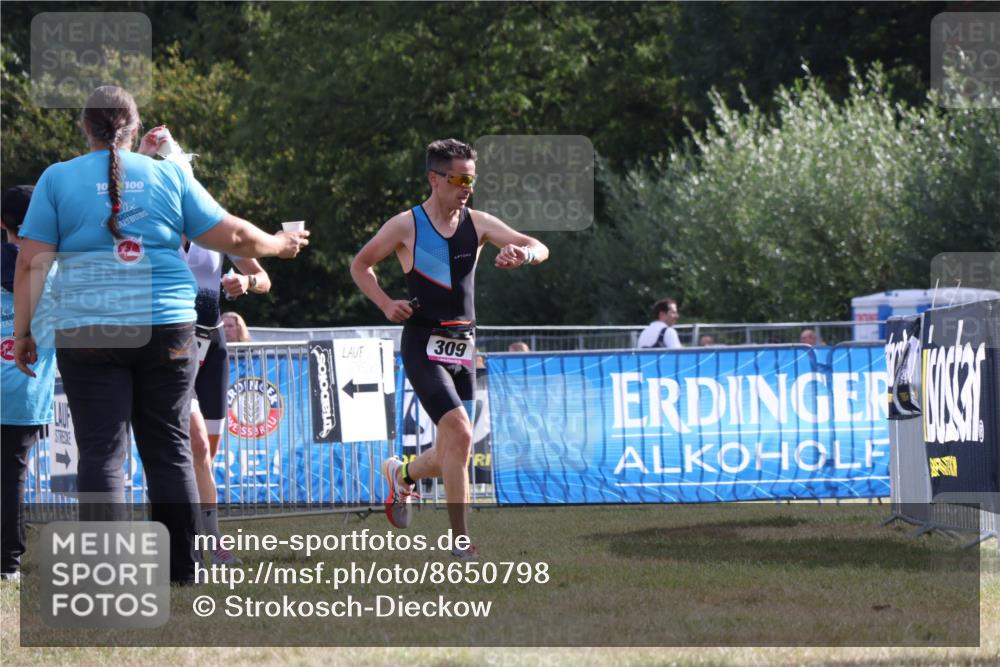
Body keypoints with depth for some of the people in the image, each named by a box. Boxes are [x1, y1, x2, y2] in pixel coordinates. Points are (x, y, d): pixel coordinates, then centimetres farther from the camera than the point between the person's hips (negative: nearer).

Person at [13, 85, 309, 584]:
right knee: (169, 450, 9)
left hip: (88, 333, -2)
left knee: (101, 452, -1)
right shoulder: (169, 175, 7)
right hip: (167, 330, 2)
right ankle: (181, 571, 10)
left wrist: (22, 331, 5)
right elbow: (231, 236, 8)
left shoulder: (58, 179, 3)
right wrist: (279, 244, 26)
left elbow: (32, 262, -1)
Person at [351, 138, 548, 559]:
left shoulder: (477, 224, 5)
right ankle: (460, 539, -17)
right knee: (460, 433, -22)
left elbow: (540, 249, -1)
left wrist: (524, 253, -26)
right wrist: (386, 304, -8)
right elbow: (360, 265, 8)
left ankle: (402, 475, 45)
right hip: (424, 346, -6)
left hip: (463, 348, 6)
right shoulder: (405, 226, -5)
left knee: (452, 453, 11)